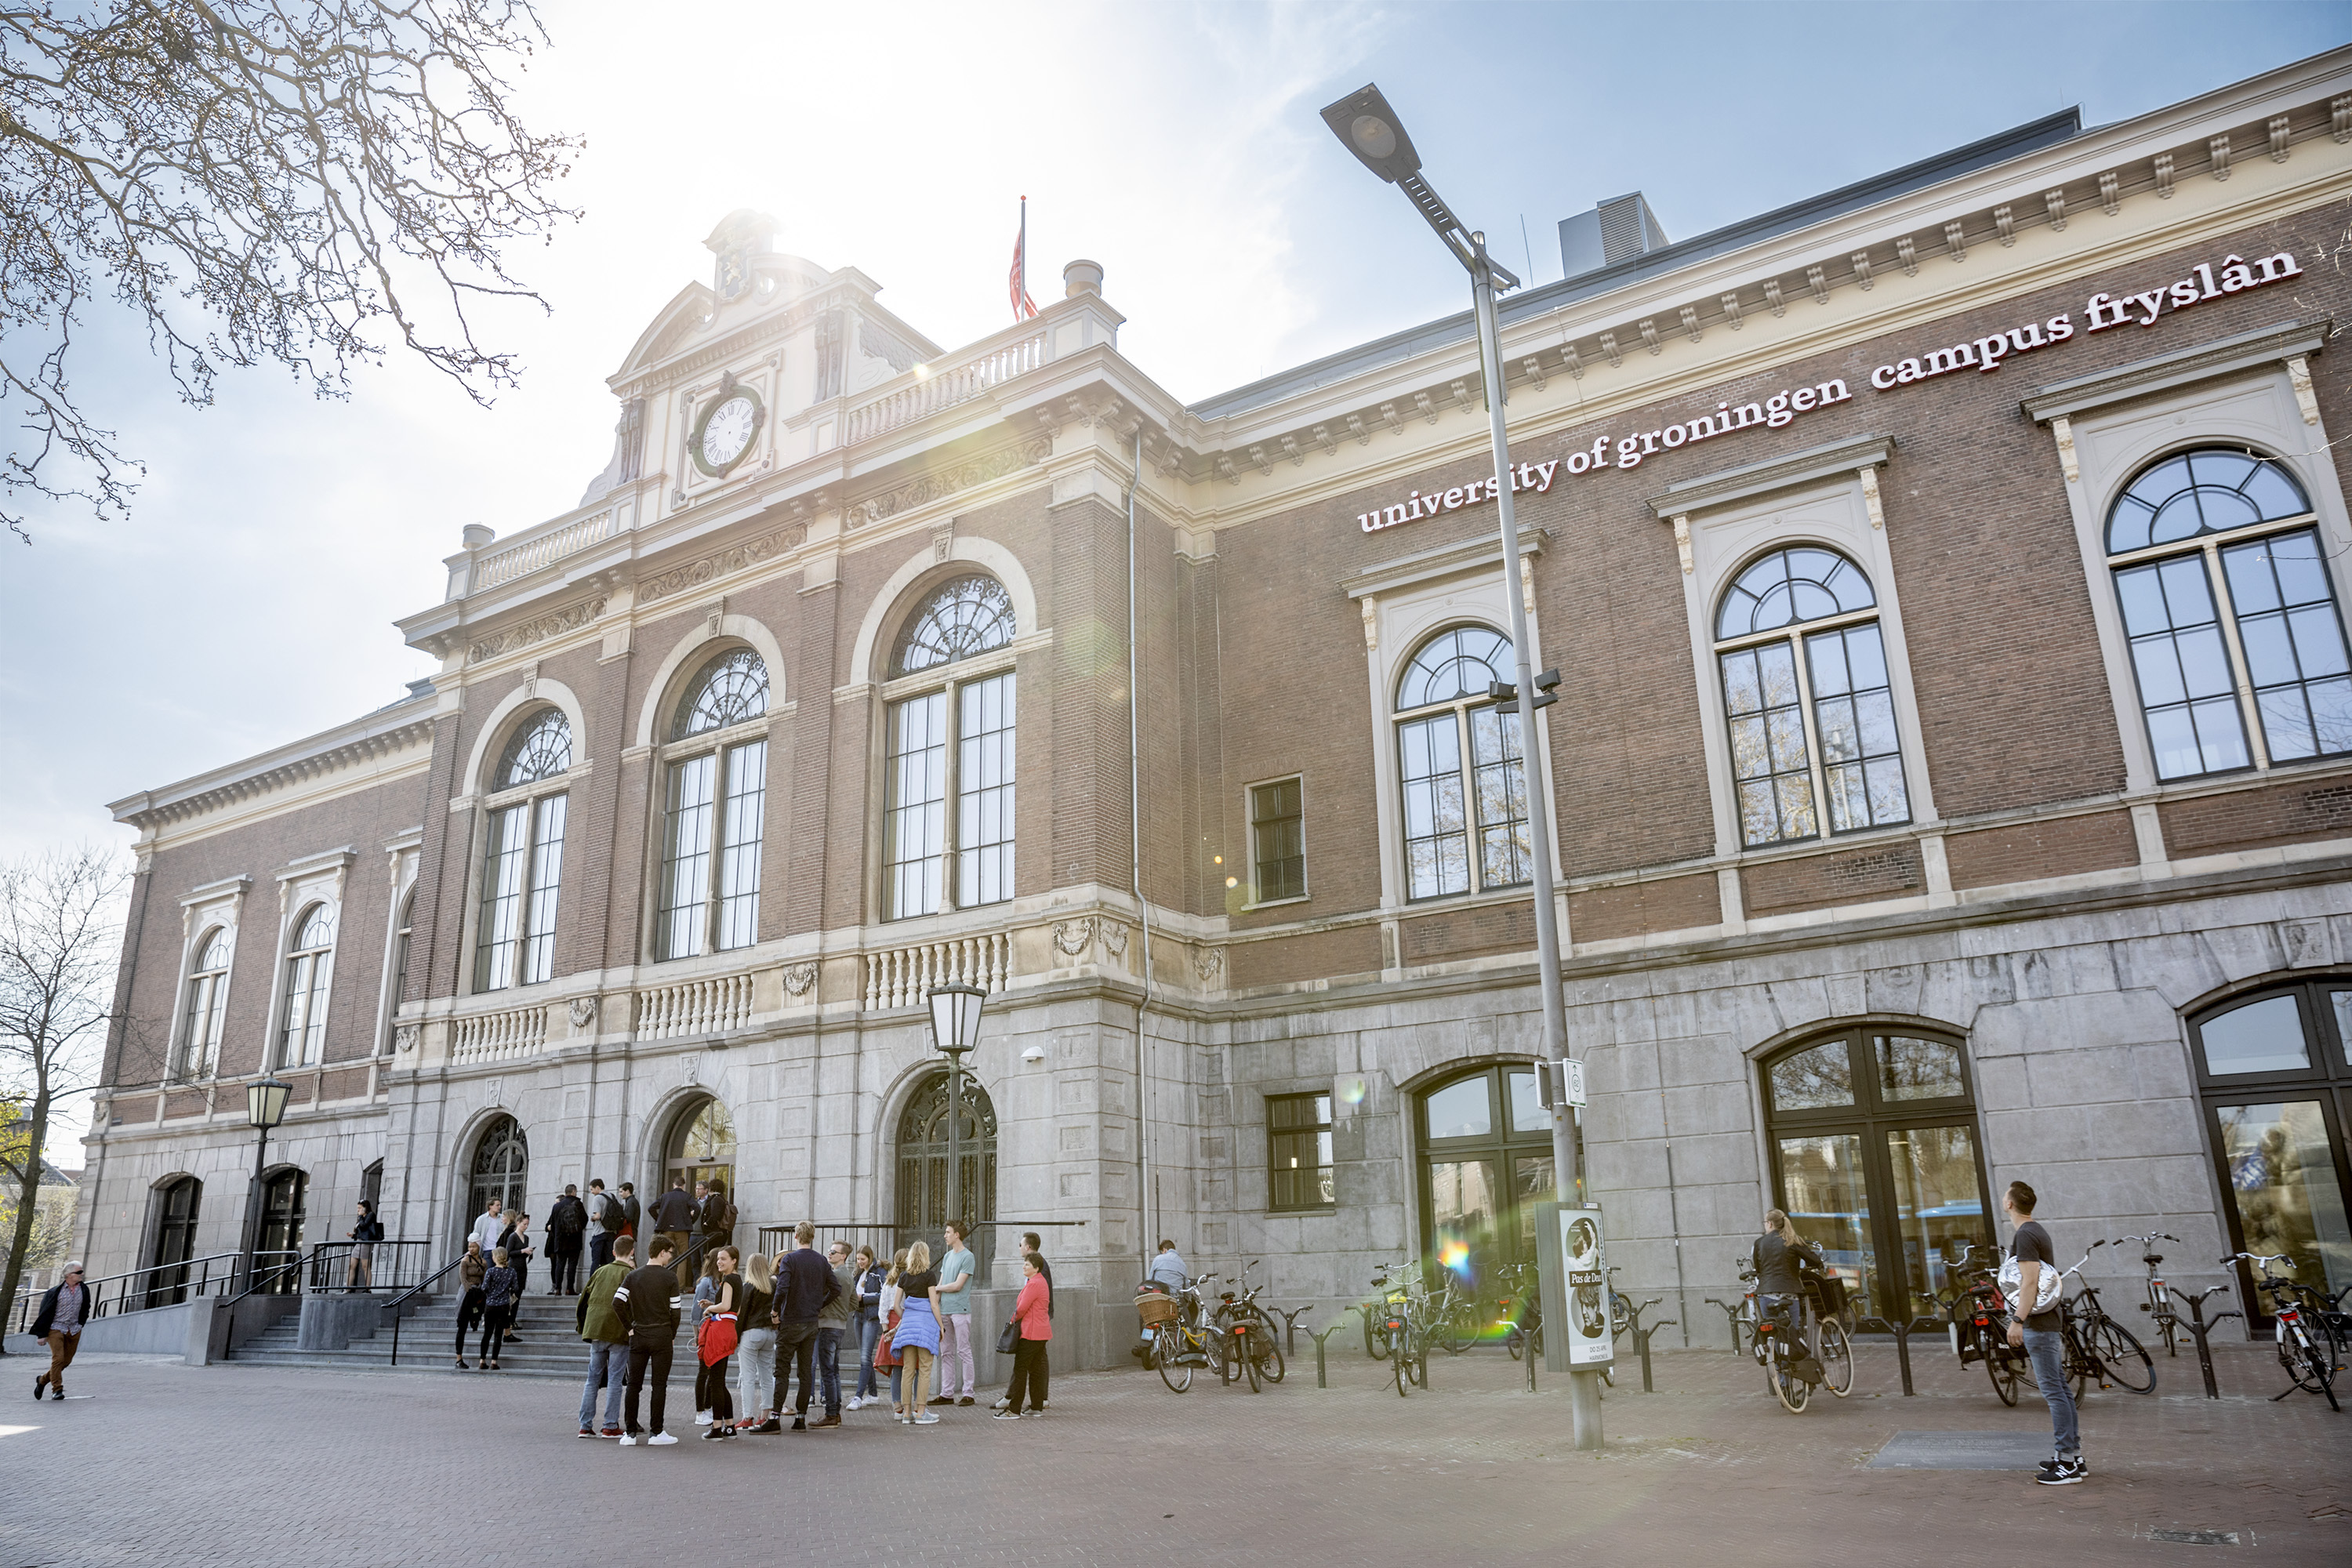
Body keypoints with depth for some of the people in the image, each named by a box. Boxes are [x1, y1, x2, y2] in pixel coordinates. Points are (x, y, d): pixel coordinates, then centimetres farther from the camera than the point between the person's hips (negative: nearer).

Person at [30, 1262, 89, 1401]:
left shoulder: (84, 1290, 3)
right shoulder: (56, 1291, -13)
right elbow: (45, 1312, -7)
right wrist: (42, 1334, -6)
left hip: (74, 1331, 5)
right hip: (56, 1328, -5)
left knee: (67, 1361, 7)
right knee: (58, 1358, -14)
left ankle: (42, 1380, 30)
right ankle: (57, 1390, -4)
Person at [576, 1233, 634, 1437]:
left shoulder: (600, 1271, 13)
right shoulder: (629, 1274, -4)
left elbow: (583, 1300, 15)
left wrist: (583, 1328, 24)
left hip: (595, 1330, 5)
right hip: (618, 1333, -5)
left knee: (593, 1379, 11)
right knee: (615, 1380, 1)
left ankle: (585, 1425, 10)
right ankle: (610, 1426, 2)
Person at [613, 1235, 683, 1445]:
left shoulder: (634, 1275, 3)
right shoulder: (670, 1277, -6)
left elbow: (617, 1303, -5)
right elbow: (675, 1310, -6)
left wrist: (630, 1327, 5)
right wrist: (672, 1336, 7)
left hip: (638, 1337, 3)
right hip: (662, 1337, -3)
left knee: (633, 1385, 8)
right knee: (659, 1385, 2)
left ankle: (630, 1433, 8)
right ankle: (657, 1433, 3)